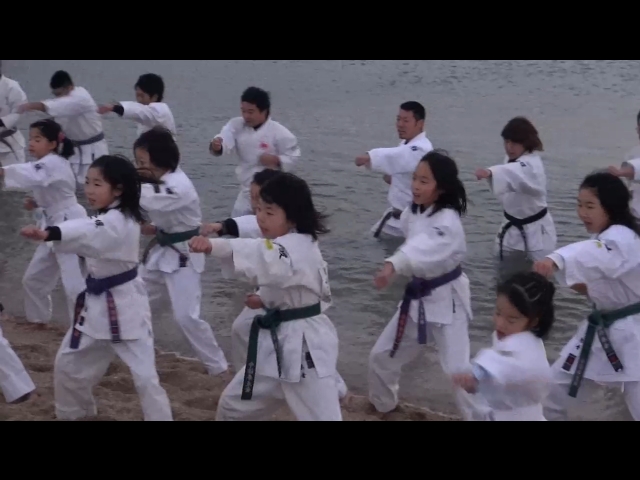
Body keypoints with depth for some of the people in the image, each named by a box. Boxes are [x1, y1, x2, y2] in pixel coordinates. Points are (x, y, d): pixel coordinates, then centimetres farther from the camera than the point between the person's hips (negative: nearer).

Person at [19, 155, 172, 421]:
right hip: (97, 303, 10)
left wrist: (48, 233, -64)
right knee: (68, 364, 19)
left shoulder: (120, 222, -27)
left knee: (144, 375, -7)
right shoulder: (105, 217, 6)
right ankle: (72, 414, 41)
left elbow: (88, 232, -47)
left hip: (124, 304, -10)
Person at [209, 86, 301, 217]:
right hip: (247, 190, 5)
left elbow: (293, 157, -10)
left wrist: (276, 160, -28)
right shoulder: (237, 125, -5)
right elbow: (225, 142, -20)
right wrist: (217, 145, -43)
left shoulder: (279, 132, -17)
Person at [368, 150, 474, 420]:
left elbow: (426, 246, -48)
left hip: (446, 301, -8)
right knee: (381, 356, 15)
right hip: (418, 298, 8)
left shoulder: (447, 221, -27)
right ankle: (383, 404, 41)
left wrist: (393, 265, -64)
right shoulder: (413, 213, 1)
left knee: (458, 370, -13)